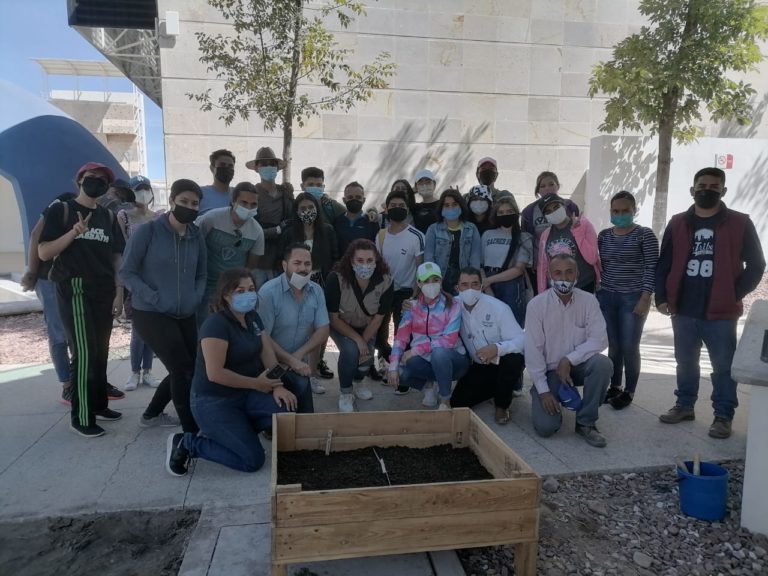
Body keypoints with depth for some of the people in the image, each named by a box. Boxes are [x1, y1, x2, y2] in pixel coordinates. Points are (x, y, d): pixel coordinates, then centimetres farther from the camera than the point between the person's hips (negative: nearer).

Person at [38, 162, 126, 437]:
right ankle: (80, 417, 1)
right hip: (75, 290, -5)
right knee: (84, 353, -8)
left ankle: (98, 404, 21)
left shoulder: (108, 217, 13)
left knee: (101, 352, 9)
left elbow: (116, 256, 15)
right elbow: (44, 253, -7)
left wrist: (118, 291, 6)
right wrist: (75, 231, -19)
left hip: (103, 293, 5)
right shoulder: (61, 210, -1)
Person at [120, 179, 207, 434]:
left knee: (186, 370, 13)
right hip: (151, 314, -6)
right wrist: (155, 299, -18)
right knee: (184, 369, -13)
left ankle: (151, 414, 37)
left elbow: (201, 274, 14)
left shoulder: (196, 236, 3)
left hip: (185, 315, 6)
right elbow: (127, 272, -9)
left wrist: (195, 298, -4)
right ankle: (191, 433, 0)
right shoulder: (147, 231, -10)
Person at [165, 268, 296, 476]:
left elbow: (268, 354, 0)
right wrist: (256, 383, -19)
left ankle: (237, 428, 8)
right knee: (252, 460, -11)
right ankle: (186, 444, 5)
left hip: (246, 394, 8)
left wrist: (277, 386, -16)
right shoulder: (216, 324, -22)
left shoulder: (253, 318, 5)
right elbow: (215, 373, -27)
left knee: (288, 411, -16)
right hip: (213, 401, -8)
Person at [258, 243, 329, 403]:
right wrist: (291, 361, -25)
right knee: (300, 384, -31)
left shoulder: (316, 290, -2)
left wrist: (297, 356, -19)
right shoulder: (269, 292, -21)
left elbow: (323, 332, -5)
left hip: (299, 362, 6)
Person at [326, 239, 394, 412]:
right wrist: (358, 340, -26)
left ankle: (357, 381, 25)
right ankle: (346, 392, 0)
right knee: (350, 350, -27)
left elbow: (378, 318, -13)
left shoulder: (385, 281, -26)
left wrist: (364, 342, -17)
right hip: (340, 325, -2)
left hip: (366, 326, 3)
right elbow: (334, 318, -23)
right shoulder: (336, 279, -33)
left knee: (367, 358, -13)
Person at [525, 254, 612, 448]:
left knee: (602, 363, -31)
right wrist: (543, 391, -15)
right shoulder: (536, 305, -12)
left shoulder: (588, 301, -7)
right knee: (545, 427, -18)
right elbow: (533, 350, -12)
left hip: (578, 365, 2)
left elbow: (599, 339, -13)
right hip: (549, 370, -2)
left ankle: (586, 423, -12)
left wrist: (569, 359, -22)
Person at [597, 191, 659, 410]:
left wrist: (645, 298, -14)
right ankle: (614, 386, 20)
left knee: (629, 347, -2)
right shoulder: (604, 235, 10)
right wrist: (594, 292, 10)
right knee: (613, 346, 7)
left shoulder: (645, 235, -4)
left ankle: (629, 391, 11)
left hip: (633, 298, -4)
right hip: (607, 297, 4)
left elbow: (652, 268, -8)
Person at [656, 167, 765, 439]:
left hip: (720, 312, -3)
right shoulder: (677, 224, 7)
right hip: (683, 310, 3)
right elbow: (663, 264, 8)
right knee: (685, 362, 15)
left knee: (724, 366, 4)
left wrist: (735, 295, -7)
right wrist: (662, 297, 0)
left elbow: (756, 265, 1)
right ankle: (685, 405, 29)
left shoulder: (740, 224, 0)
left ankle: (723, 416, 15)